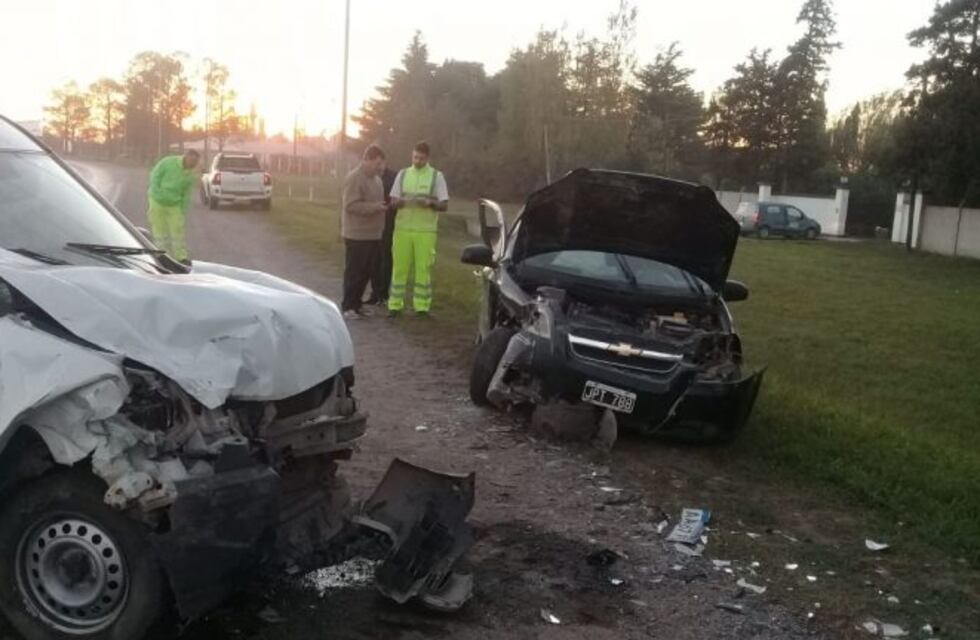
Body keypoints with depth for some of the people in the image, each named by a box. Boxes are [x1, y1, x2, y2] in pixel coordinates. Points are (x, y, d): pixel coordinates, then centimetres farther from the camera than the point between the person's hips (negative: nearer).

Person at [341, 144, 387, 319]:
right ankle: (348, 307, 5)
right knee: (354, 272, -3)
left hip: (373, 234, 9)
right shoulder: (354, 178, -13)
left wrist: (384, 206, 9)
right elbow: (351, 205, -20)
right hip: (357, 235, -8)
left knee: (366, 272, 11)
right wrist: (374, 207, -25)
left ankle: (356, 304, 20)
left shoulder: (376, 178, 16)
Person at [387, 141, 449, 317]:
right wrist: (403, 201, -13)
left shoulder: (437, 176, 5)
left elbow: (444, 205, 2)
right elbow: (393, 201, 10)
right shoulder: (402, 174, 11)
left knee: (423, 268, -3)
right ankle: (395, 304, 7)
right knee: (399, 266, 1)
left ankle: (422, 306, 3)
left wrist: (429, 203, -18)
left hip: (426, 230, -2)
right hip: (402, 228, 2)